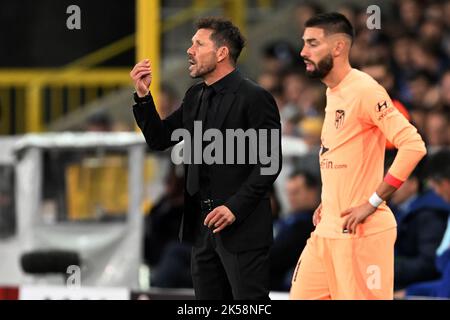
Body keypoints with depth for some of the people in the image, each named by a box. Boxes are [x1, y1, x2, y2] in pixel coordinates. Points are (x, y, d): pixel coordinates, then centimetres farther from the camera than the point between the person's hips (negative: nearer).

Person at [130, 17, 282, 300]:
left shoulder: (254, 98, -11)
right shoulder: (195, 97, 13)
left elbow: (269, 163, -14)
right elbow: (159, 139, 15)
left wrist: (235, 208, -19)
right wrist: (143, 96, 2)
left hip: (243, 228, -8)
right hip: (203, 225, 8)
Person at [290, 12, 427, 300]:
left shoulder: (365, 91, -14)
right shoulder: (332, 92, 15)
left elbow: (413, 146, -21)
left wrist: (372, 203, -19)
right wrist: (328, 202, 14)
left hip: (361, 232, -9)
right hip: (327, 230, 9)